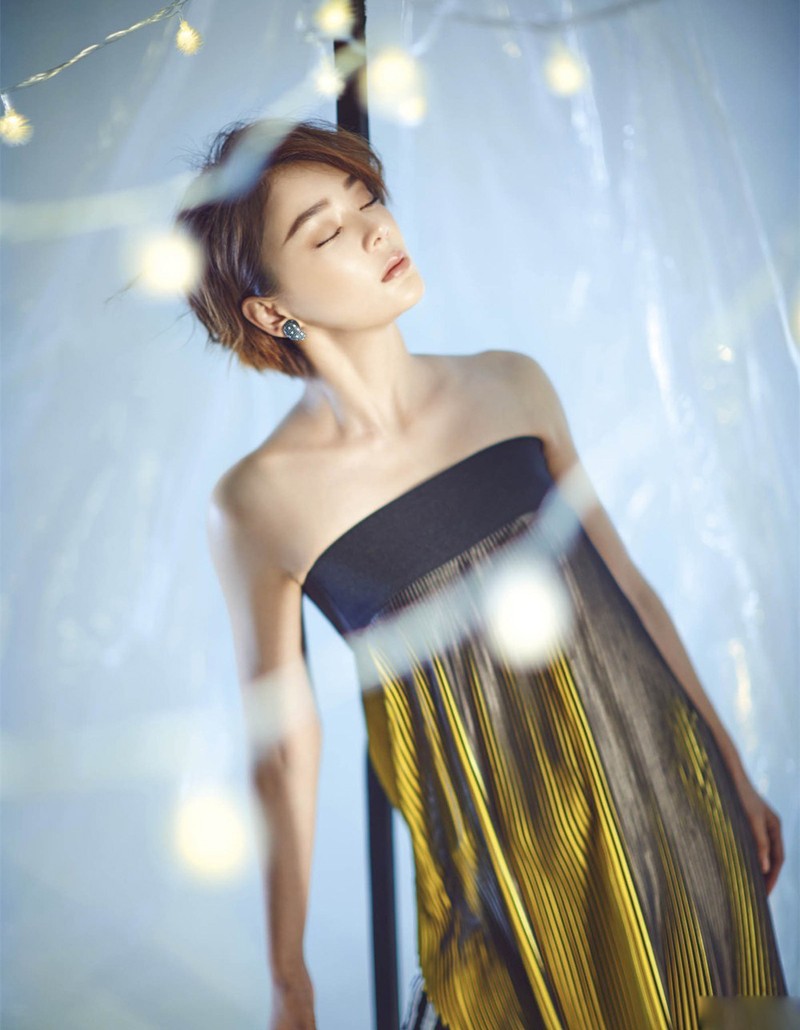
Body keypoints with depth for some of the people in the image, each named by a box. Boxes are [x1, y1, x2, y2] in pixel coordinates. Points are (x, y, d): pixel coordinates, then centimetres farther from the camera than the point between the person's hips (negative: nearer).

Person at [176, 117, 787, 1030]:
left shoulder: (511, 384, -3)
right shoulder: (256, 503, -13)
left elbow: (625, 584, 5)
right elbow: (286, 744, -5)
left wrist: (733, 771, 11)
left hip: (669, 801, 4)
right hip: (502, 865, -3)